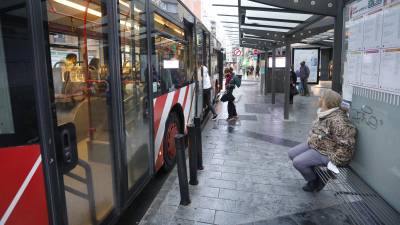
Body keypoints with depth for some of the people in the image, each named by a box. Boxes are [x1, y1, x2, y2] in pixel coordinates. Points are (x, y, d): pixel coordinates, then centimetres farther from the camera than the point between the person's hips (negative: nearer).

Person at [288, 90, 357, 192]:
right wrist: (311, 141, 15)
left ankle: (314, 182, 10)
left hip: (325, 153, -10)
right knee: (292, 153, 9)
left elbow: (346, 144, -30)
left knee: (298, 162, -19)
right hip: (313, 145, 10)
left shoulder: (337, 120, -29)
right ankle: (313, 176, 19)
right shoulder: (324, 113, 2)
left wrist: (334, 161, -23)